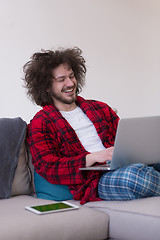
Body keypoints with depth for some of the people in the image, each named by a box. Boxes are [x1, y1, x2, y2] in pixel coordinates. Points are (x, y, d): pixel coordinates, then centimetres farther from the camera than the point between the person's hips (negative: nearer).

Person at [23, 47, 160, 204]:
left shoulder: (99, 108, 27)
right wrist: (93, 157, -15)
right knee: (137, 174, -38)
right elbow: (48, 169, -2)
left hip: (126, 165, 5)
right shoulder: (40, 123, 10)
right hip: (94, 181, -5)